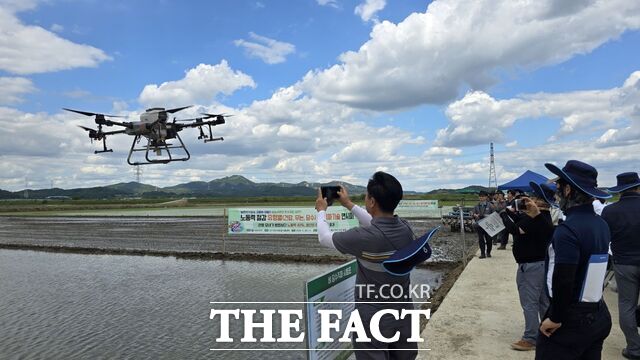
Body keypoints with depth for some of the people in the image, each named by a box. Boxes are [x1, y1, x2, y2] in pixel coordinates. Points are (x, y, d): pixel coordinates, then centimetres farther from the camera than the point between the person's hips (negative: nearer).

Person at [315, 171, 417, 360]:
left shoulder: (365, 238, -27)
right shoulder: (406, 228, -8)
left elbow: (325, 237, -9)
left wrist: (321, 210, 10)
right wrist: (349, 204, 22)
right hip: (404, 314, 6)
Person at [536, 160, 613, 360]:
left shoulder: (568, 229, -22)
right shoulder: (602, 224, 4)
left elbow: (563, 282, -27)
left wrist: (556, 318, -13)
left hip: (571, 320, -8)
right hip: (599, 315, 8)